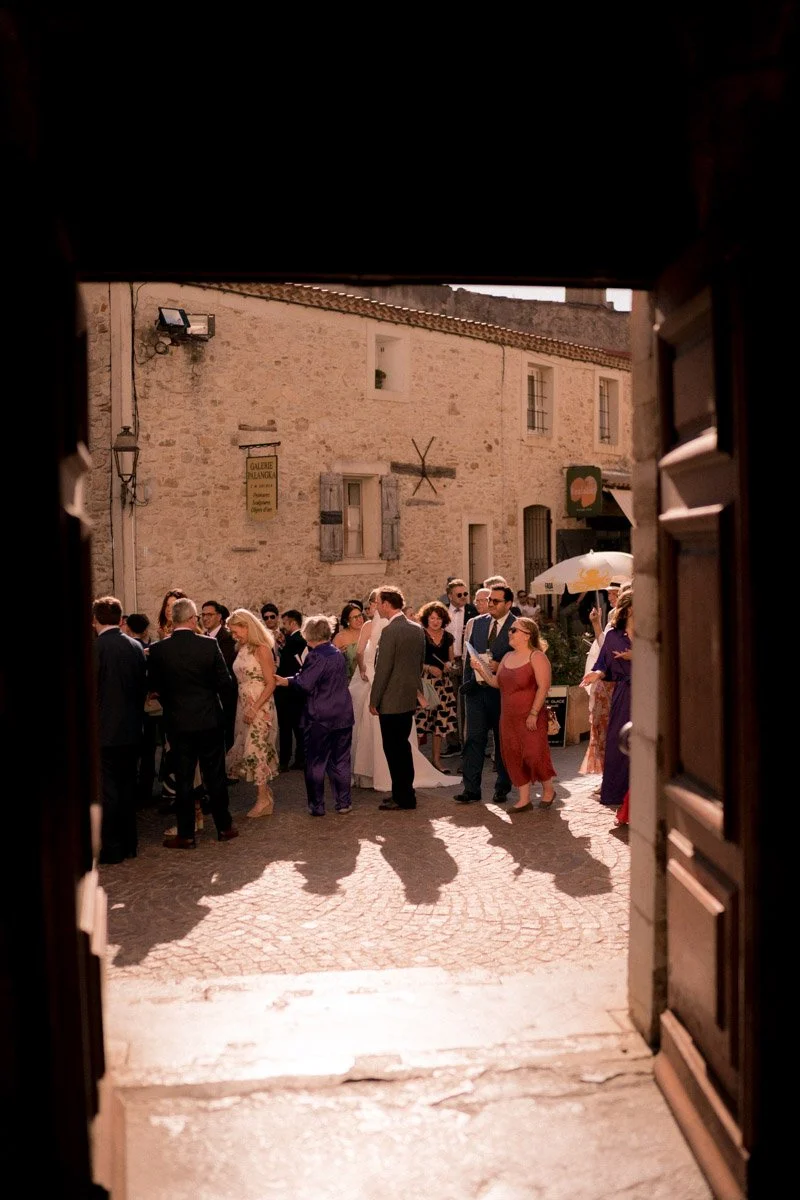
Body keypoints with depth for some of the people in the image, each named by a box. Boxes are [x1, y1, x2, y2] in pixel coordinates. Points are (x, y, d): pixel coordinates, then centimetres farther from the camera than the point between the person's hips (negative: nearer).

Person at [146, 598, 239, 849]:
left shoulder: (158, 649, -9)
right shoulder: (210, 645, -11)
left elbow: (155, 686, -1)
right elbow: (225, 681, -7)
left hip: (177, 721, 0)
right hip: (210, 719, 0)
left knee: (183, 778, 7)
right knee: (215, 775, 12)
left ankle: (186, 834, 12)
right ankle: (224, 826, 22)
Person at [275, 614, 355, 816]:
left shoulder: (315, 656, -15)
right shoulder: (338, 654, 11)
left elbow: (305, 684, -21)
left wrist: (288, 680, 0)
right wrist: (289, 681, 16)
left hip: (319, 718, -7)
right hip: (343, 715, 7)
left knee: (315, 763, 4)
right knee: (341, 761, 13)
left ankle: (317, 806, 8)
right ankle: (343, 802, 16)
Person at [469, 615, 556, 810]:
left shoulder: (536, 657, -9)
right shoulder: (507, 657, 14)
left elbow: (543, 686, -16)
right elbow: (496, 682, 13)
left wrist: (534, 714, -19)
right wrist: (480, 668, -1)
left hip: (530, 717, -7)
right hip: (508, 717, 7)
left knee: (534, 754, -5)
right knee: (514, 757, 6)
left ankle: (548, 790, 20)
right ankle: (524, 800, 14)